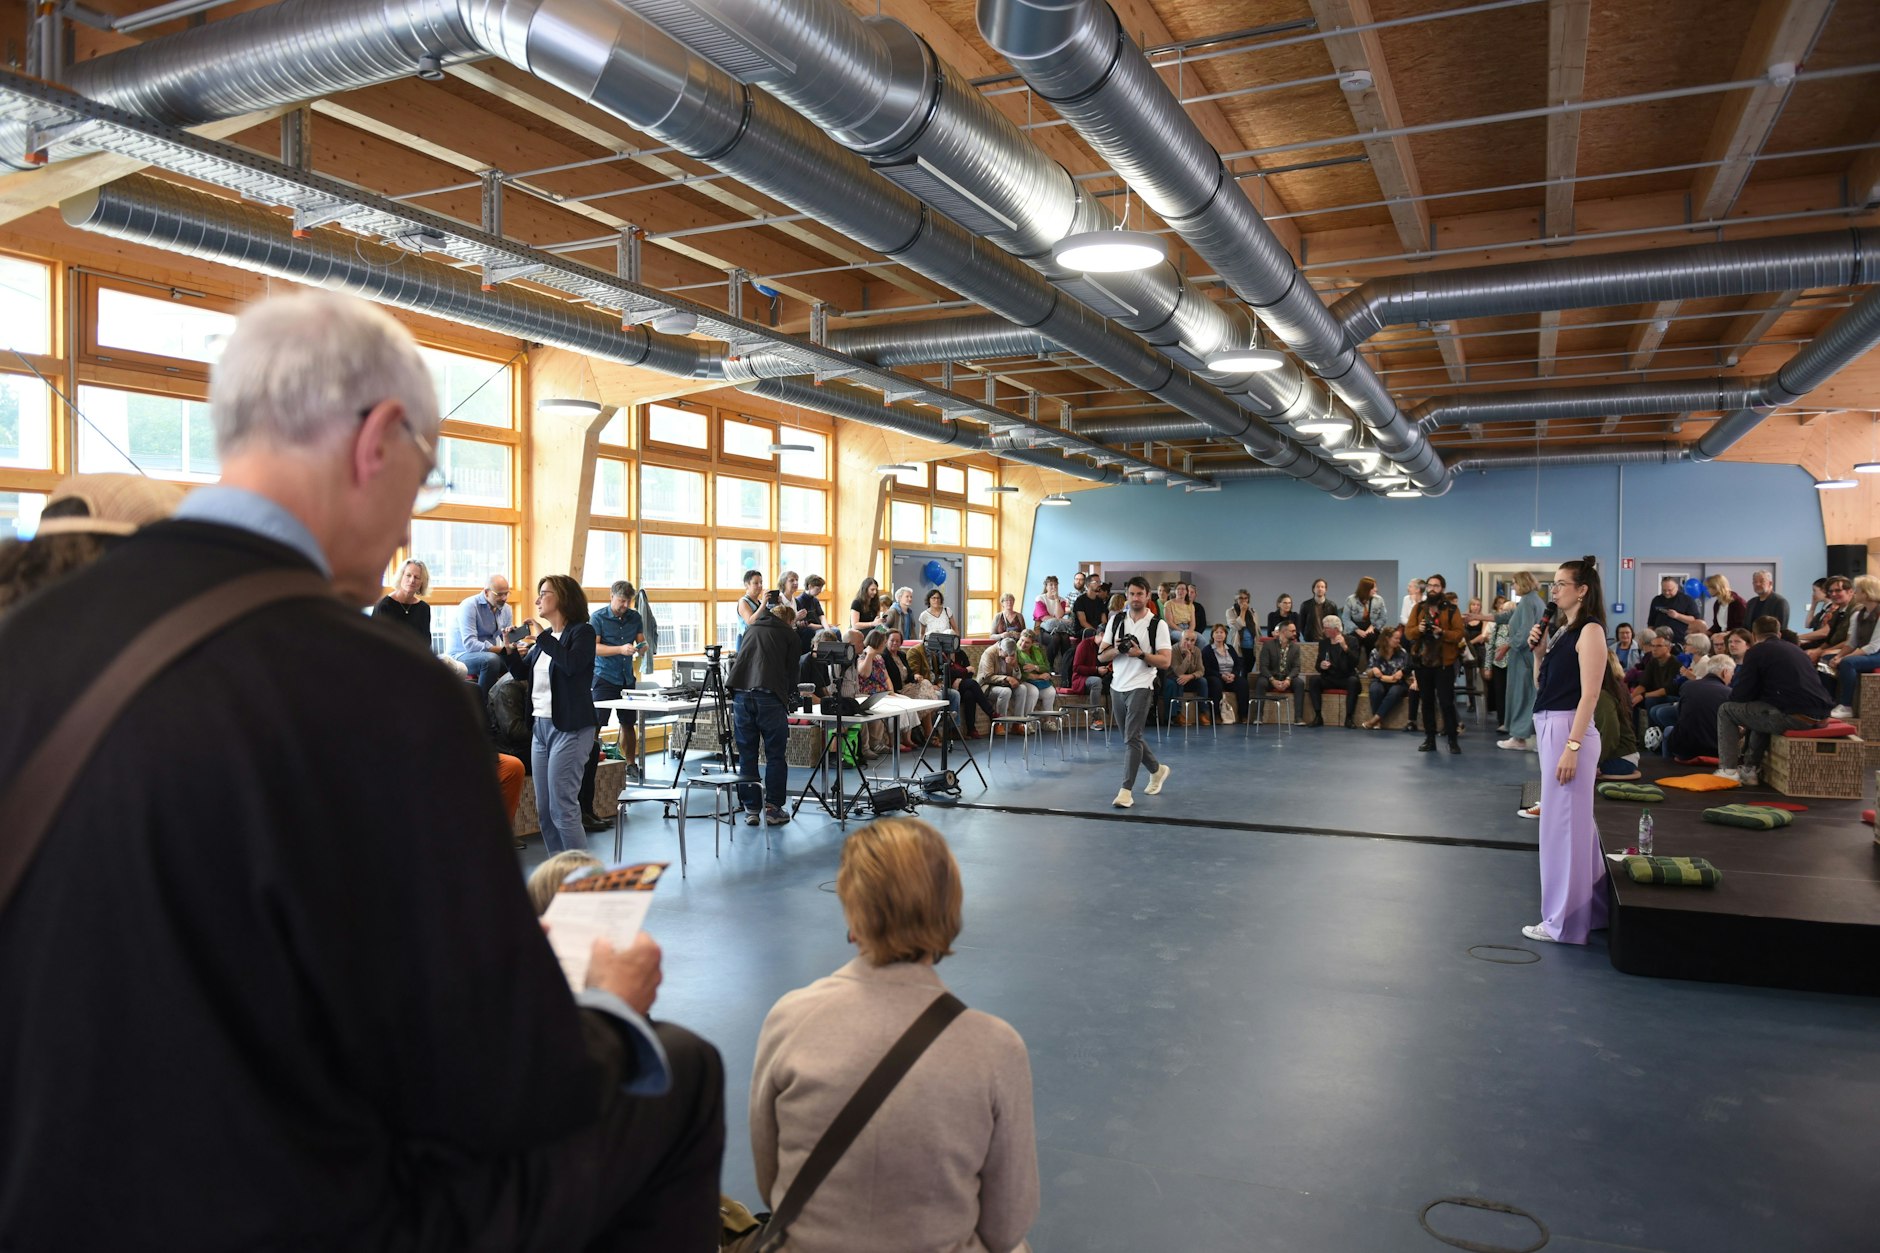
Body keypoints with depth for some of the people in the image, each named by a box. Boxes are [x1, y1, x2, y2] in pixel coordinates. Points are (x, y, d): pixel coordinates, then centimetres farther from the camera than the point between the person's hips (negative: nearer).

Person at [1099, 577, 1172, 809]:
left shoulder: (1158, 624, -5)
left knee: (1131, 738, -12)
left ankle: (1126, 790, -8)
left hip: (1140, 687, -6)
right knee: (1130, 737, 15)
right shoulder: (1115, 620, 8)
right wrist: (1117, 650, -14)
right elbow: (1101, 656, 6)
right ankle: (1157, 770, 37)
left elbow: (1165, 661, -10)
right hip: (1117, 686, 6)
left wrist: (1140, 653, -23)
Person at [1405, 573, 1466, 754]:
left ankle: (1453, 740, 3)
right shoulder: (1418, 608, 9)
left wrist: (1442, 633, -25)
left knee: (1446, 702, -4)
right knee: (1427, 702, 9)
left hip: (1444, 663, -4)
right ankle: (1429, 739, 16)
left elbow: (1459, 634, -8)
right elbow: (1407, 632, 3)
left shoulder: (1451, 609, -2)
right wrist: (1418, 629, -17)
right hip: (1422, 662, 4)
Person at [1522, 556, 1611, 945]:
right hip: (1552, 728, 9)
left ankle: (1565, 922, 6)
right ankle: (1586, 909, 27)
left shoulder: (1590, 630, -11)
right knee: (1569, 822, 16)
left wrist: (1572, 747, -23)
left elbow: (1589, 694, -18)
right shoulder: (1564, 630, 15)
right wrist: (1539, 650, 6)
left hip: (1570, 730, -9)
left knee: (1564, 824, -3)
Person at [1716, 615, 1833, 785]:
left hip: (1793, 717, -7)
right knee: (1759, 710, 34)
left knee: (1725, 710, 11)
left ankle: (1728, 770, 8)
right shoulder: (1797, 649, 23)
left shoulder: (1757, 651, 2)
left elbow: (1740, 695, -2)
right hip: (1817, 716, 8)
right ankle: (1749, 768, 31)